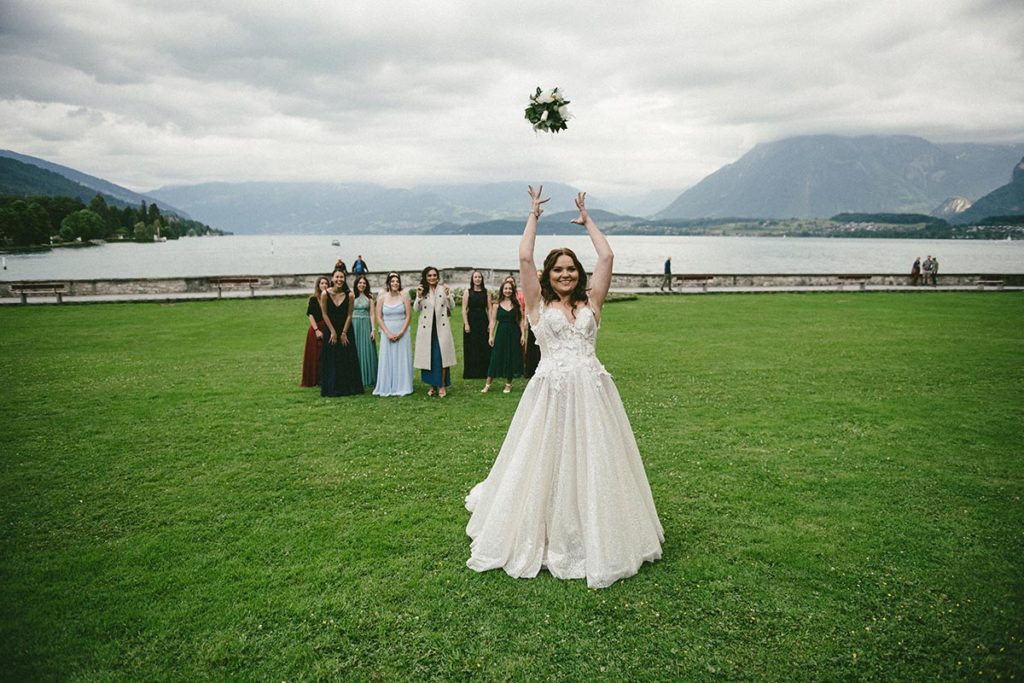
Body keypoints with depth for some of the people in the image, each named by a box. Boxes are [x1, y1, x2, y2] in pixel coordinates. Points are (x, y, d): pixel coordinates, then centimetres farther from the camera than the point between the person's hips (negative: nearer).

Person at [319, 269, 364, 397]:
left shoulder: (349, 295, -7)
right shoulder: (325, 294, -8)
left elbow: (349, 315, -5)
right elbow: (324, 314, -6)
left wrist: (344, 332, -9)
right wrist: (333, 332, -9)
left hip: (345, 330, 1)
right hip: (331, 330, -1)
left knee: (347, 360, 4)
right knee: (331, 361, 3)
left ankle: (348, 388, 14)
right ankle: (332, 389, 12)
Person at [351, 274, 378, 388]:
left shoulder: (369, 297, 4)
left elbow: (372, 314, 2)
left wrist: (373, 329, -6)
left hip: (366, 325, 0)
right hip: (354, 325, 0)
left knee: (367, 351, 2)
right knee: (355, 352, 3)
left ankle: (368, 379, 9)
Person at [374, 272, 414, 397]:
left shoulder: (404, 296, -1)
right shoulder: (382, 298, 1)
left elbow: (408, 316, -3)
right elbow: (379, 317, 1)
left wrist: (400, 333, -11)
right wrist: (388, 333, -9)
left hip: (402, 333, -1)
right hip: (387, 333, 1)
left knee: (402, 359, 2)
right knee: (387, 360, 4)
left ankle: (402, 388, 11)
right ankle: (387, 388, 11)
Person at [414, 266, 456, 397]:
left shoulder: (443, 289, 2)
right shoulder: (422, 290, 4)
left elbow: (452, 306, -1)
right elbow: (417, 309, 2)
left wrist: (447, 295, -17)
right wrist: (419, 297, -14)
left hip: (442, 328, -1)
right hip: (427, 329, 1)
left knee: (442, 356, -3)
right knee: (429, 357, 5)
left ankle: (442, 385, 6)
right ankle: (432, 385, 17)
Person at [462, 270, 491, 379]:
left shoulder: (486, 292, 7)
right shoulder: (467, 291, 2)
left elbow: (489, 309, 5)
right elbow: (464, 309, -3)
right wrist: (466, 324, -10)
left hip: (483, 322, 2)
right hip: (471, 321, -2)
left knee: (484, 348, 3)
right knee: (471, 348, 2)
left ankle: (483, 372, 12)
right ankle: (471, 373, 11)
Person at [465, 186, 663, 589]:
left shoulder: (590, 303, 11)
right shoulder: (538, 304, 6)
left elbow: (606, 256, 6)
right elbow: (524, 257, -1)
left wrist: (587, 221, 17)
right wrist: (534, 215, 10)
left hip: (591, 392, 2)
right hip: (551, 392, -2)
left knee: (594, 463, 6)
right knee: (545, 463, 5)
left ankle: (595, 538, 21)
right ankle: (545, 537, 21)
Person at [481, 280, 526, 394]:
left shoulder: (517, 304, 3)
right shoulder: (497, 304, 3)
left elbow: (521, 320, 2)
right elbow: (493, 321, 1)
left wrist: (523, 334, -5)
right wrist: (490, 335, -5)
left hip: (514, 334, 0)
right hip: (501, 333, 0)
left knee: (511, 358, 6)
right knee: (496, 358, 1)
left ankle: (508, 384, 19)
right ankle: (488, 384, 5)